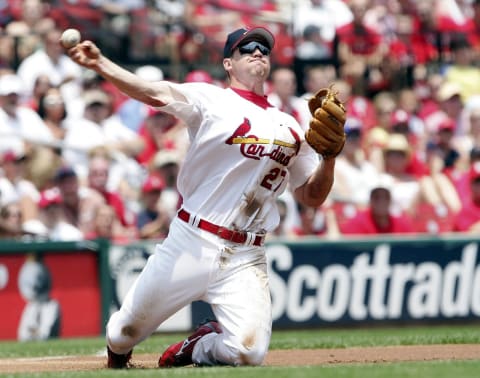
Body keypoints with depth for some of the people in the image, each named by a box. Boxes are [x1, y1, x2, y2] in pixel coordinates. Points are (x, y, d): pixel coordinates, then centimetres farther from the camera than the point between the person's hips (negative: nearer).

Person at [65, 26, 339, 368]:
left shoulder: (290, 128, 15)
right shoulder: (212, 100, 2)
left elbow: (313, 198, 18)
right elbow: (154, 93, -15)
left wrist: (330, 154, -1)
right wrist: (99, 64, -32)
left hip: (246, 259, 3)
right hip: (191, 245, -2)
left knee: (249, 351, -18)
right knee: (123, 335, 4)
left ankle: (194, 349, 16)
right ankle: (117, 360, 43)